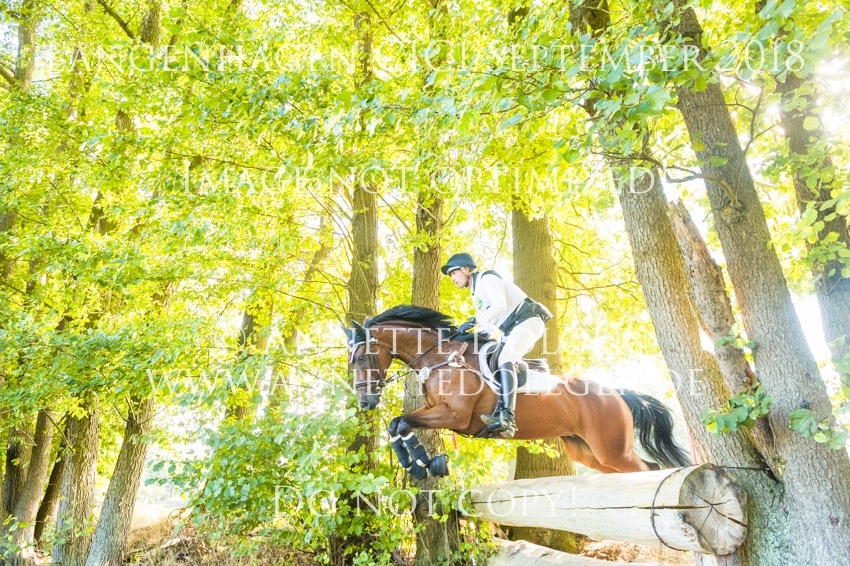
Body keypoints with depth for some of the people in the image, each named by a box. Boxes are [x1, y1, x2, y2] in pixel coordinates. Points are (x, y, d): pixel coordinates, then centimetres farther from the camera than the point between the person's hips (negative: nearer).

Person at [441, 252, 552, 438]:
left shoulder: (487, 278, -6)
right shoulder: (476, 294, 22)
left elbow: (500, 305, -22)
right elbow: (490, 323, 20)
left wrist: (474, 322, -21)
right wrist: (470, 333, 6)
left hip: (528, 321, -10)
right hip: (512, 330, 10)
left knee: (505, 358, -29)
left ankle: (508, 417, -43)